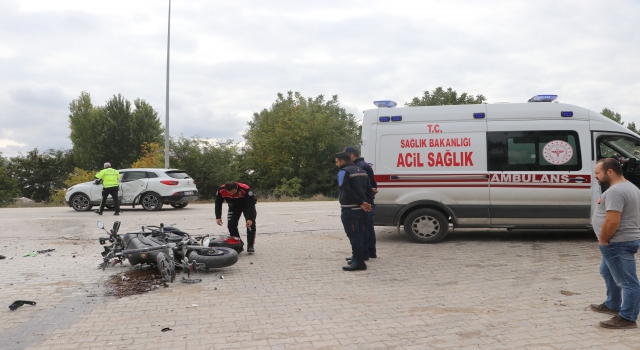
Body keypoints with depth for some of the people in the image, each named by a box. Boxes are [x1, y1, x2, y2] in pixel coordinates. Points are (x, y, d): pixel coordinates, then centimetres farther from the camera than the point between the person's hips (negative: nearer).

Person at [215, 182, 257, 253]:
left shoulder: (245, 189, -40)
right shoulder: (221, 190, -30)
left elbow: (251, 204, -37)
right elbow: (218, 204, -14)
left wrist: (250, 219, -43)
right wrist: (218, 217, -18)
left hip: (247, 206, -3)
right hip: (233, 207, 3)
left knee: (251, 223, -17)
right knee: (231, 224, -10)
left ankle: (250, 245, -9)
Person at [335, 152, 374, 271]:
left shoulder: (343, 172, -9)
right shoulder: (361, 171, 17)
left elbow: (347, 191, -19)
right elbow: (369, 189, 13)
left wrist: (361, 203, -16)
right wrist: (368, 203, 3)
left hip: (349, 210, -8)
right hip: (361, 210, 8)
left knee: (354, 236, -6)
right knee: (358, 235, 16)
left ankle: (359, 262, -6)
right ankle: (357, 258, 25)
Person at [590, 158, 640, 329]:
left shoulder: (615, 191, -23)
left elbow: (612, 221, -29)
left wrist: (602, 240, -15)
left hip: (619, 243, -12)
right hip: (621, 241, 12)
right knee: (608, 272, 25)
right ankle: (612, 305, 37)